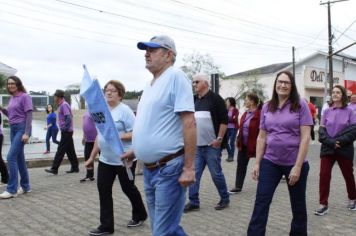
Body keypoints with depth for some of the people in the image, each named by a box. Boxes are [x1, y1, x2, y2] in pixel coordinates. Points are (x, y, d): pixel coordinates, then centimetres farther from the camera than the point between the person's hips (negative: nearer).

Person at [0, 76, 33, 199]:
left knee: (11, 157, -15)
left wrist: (27, 133, -21)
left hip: (22, 128, -8)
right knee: (19, 158, 10)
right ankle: (25, 186, 18)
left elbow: (29, 115, -13)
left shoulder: (25, 97, -7)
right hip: (13, 129, 8)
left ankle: (11, 189, -12)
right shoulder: (11, 98, 15)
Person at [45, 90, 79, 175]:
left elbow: (68, 118, -23)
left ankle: (54, 169, -4)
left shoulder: (64, 105, -15)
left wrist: (64, 128, -19)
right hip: (67, 132, 10)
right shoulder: (62, 105, 15)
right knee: (70, 150, 12)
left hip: (66, 132, -10)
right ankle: (75, 167, 17)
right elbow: (69, 117, 20)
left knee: (60, 150, -7)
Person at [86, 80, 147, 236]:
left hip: (124, 159, -6)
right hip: (105, 160, 6)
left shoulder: (125, 110, -12)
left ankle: (140, 215, 33)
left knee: (128, 188, 9)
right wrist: (92, 157, 17)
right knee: (103, 190, 1)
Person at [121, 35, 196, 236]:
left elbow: (189, 123, -19)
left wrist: (189, 167, -22)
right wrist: (135, 151, 17)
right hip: (149, 168, 9)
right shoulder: (151, 84, 15)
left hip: (169, 168, -9)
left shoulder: (175, 76, -11)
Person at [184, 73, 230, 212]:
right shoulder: (193, 101, 13)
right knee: (193, 174, 4)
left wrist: (219, 138, -14)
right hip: (196, 145, 6)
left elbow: (224, 120, -10)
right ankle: (193, 202, 12)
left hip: (211, 145, -6)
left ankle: (225, 199, 20)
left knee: (216, 173, 2)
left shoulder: (215, 98, -6)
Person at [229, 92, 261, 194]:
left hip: (254, 145, -8)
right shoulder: (245, 113, 8)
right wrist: (239, 141, 12)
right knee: (241, 165, 10)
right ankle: (238, 187, 18)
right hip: (243, 145, 8)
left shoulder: (260, 114, -18)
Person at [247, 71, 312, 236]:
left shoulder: (300, 105, -7)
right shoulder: (267, 107, 3)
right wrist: (257, 163, 3)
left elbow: (305, 137, -11)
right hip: (270, 162, 3)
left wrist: (297, 166, -15)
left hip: (294, 163, -2)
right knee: (261, 202, 0)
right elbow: (262, 137, 8)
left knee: (297, 204, 14)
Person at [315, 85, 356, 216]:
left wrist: (340, 141, -18)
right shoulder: (327, 111, 2)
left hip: (344, 149, -1)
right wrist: (331, 142, -16)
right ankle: (323, 204, 3)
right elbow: (321, 130, -1)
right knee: (324, 175, -5)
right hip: (327, 149, 1)